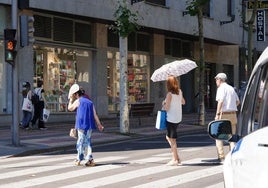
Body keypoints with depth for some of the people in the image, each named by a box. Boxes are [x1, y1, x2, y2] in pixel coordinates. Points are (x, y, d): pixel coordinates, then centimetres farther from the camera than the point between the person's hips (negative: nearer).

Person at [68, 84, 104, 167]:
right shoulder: (90, 102, 12)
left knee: (81, 142, 2)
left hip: (82, 125, -5)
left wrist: (71, 99, 21)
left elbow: (70, 108, 11)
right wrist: (99, 125, 9)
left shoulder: (78, 101, -4)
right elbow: (95, 115, 9)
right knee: (87, 142, 10)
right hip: (90, 125, 5)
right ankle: (89, 159, 5)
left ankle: (79, 160, 6)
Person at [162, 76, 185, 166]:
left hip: (171, 119, -8)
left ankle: (175, 159, 7)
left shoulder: (170, 94, -16)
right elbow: (183, 102, 19)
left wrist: (164, 103, 3)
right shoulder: (180, 92, 5)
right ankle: (176, 157, 16)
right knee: (168, 137, 20)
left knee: (172, 139, 2)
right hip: (178, 118, 8)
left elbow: (166, 108, -16)